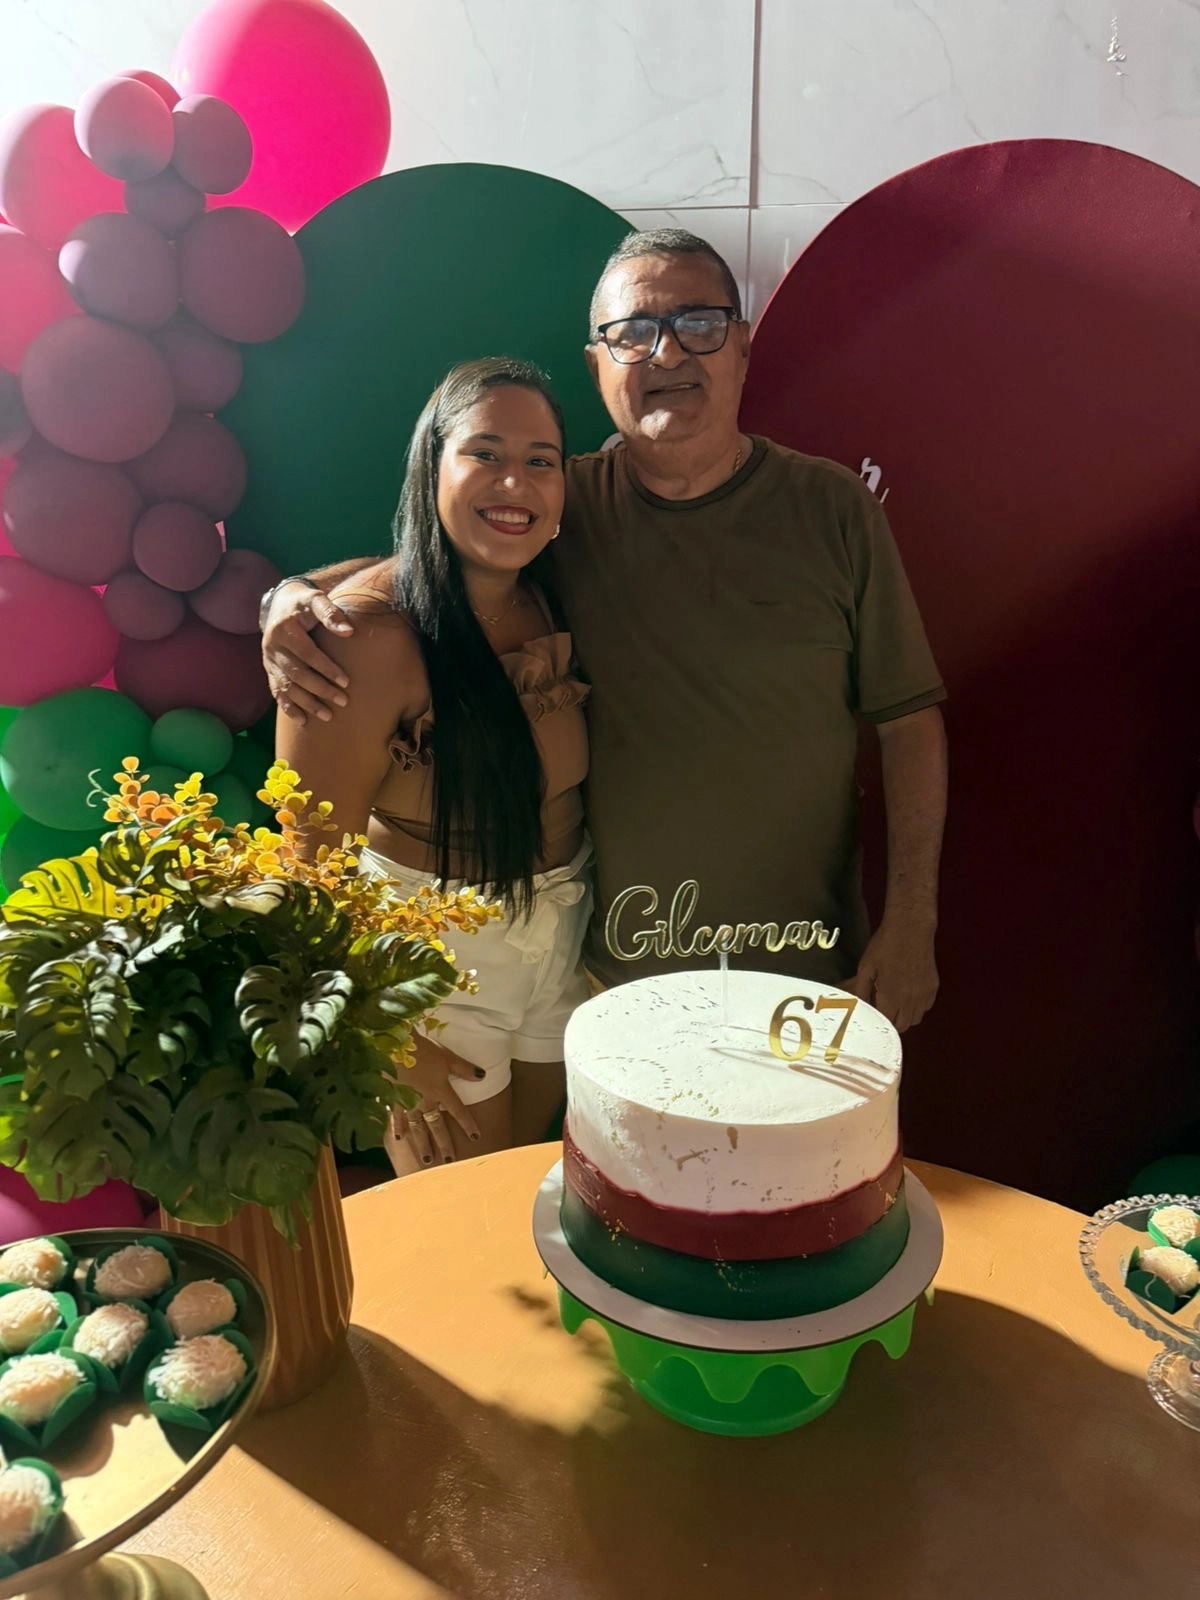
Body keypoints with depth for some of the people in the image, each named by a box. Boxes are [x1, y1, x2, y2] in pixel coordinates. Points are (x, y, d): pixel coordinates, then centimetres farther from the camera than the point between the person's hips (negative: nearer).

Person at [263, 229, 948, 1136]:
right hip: (609, 965, 1)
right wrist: (295, 595, -15)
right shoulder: (564, 510, -3)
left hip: (804, 966, 0)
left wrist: (912, 924, -7)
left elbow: (908, 719, -2)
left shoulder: (831, 508, -4)